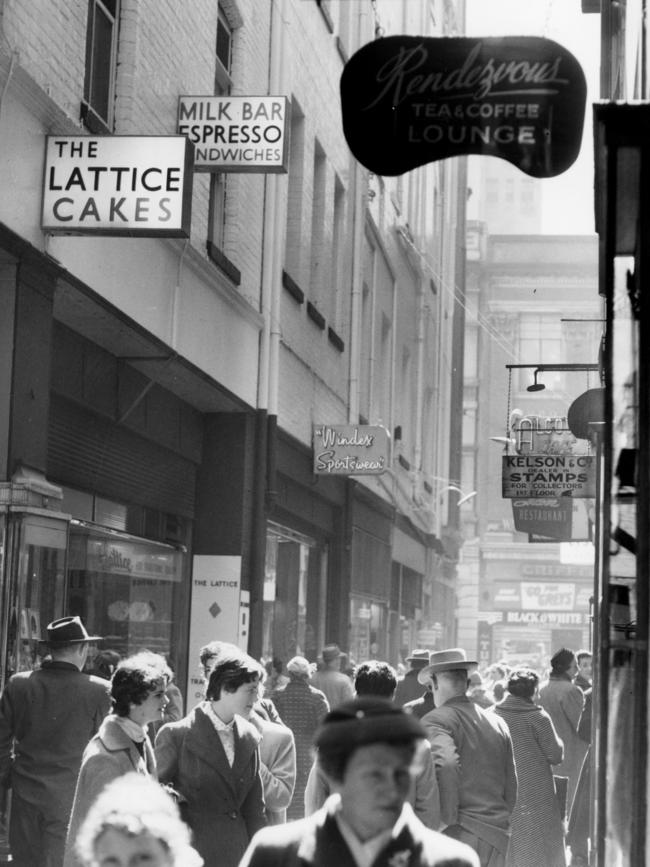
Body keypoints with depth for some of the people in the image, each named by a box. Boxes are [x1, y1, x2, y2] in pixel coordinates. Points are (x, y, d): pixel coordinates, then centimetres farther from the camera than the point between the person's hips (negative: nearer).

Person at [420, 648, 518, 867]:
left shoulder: (435, 721, -7)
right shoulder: (497, 722, 15)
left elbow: (445, 762, -25)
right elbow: (511, 784, 18)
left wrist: (448, 819, -17)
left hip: (460, 833, -6)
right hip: (498, 833, 7)